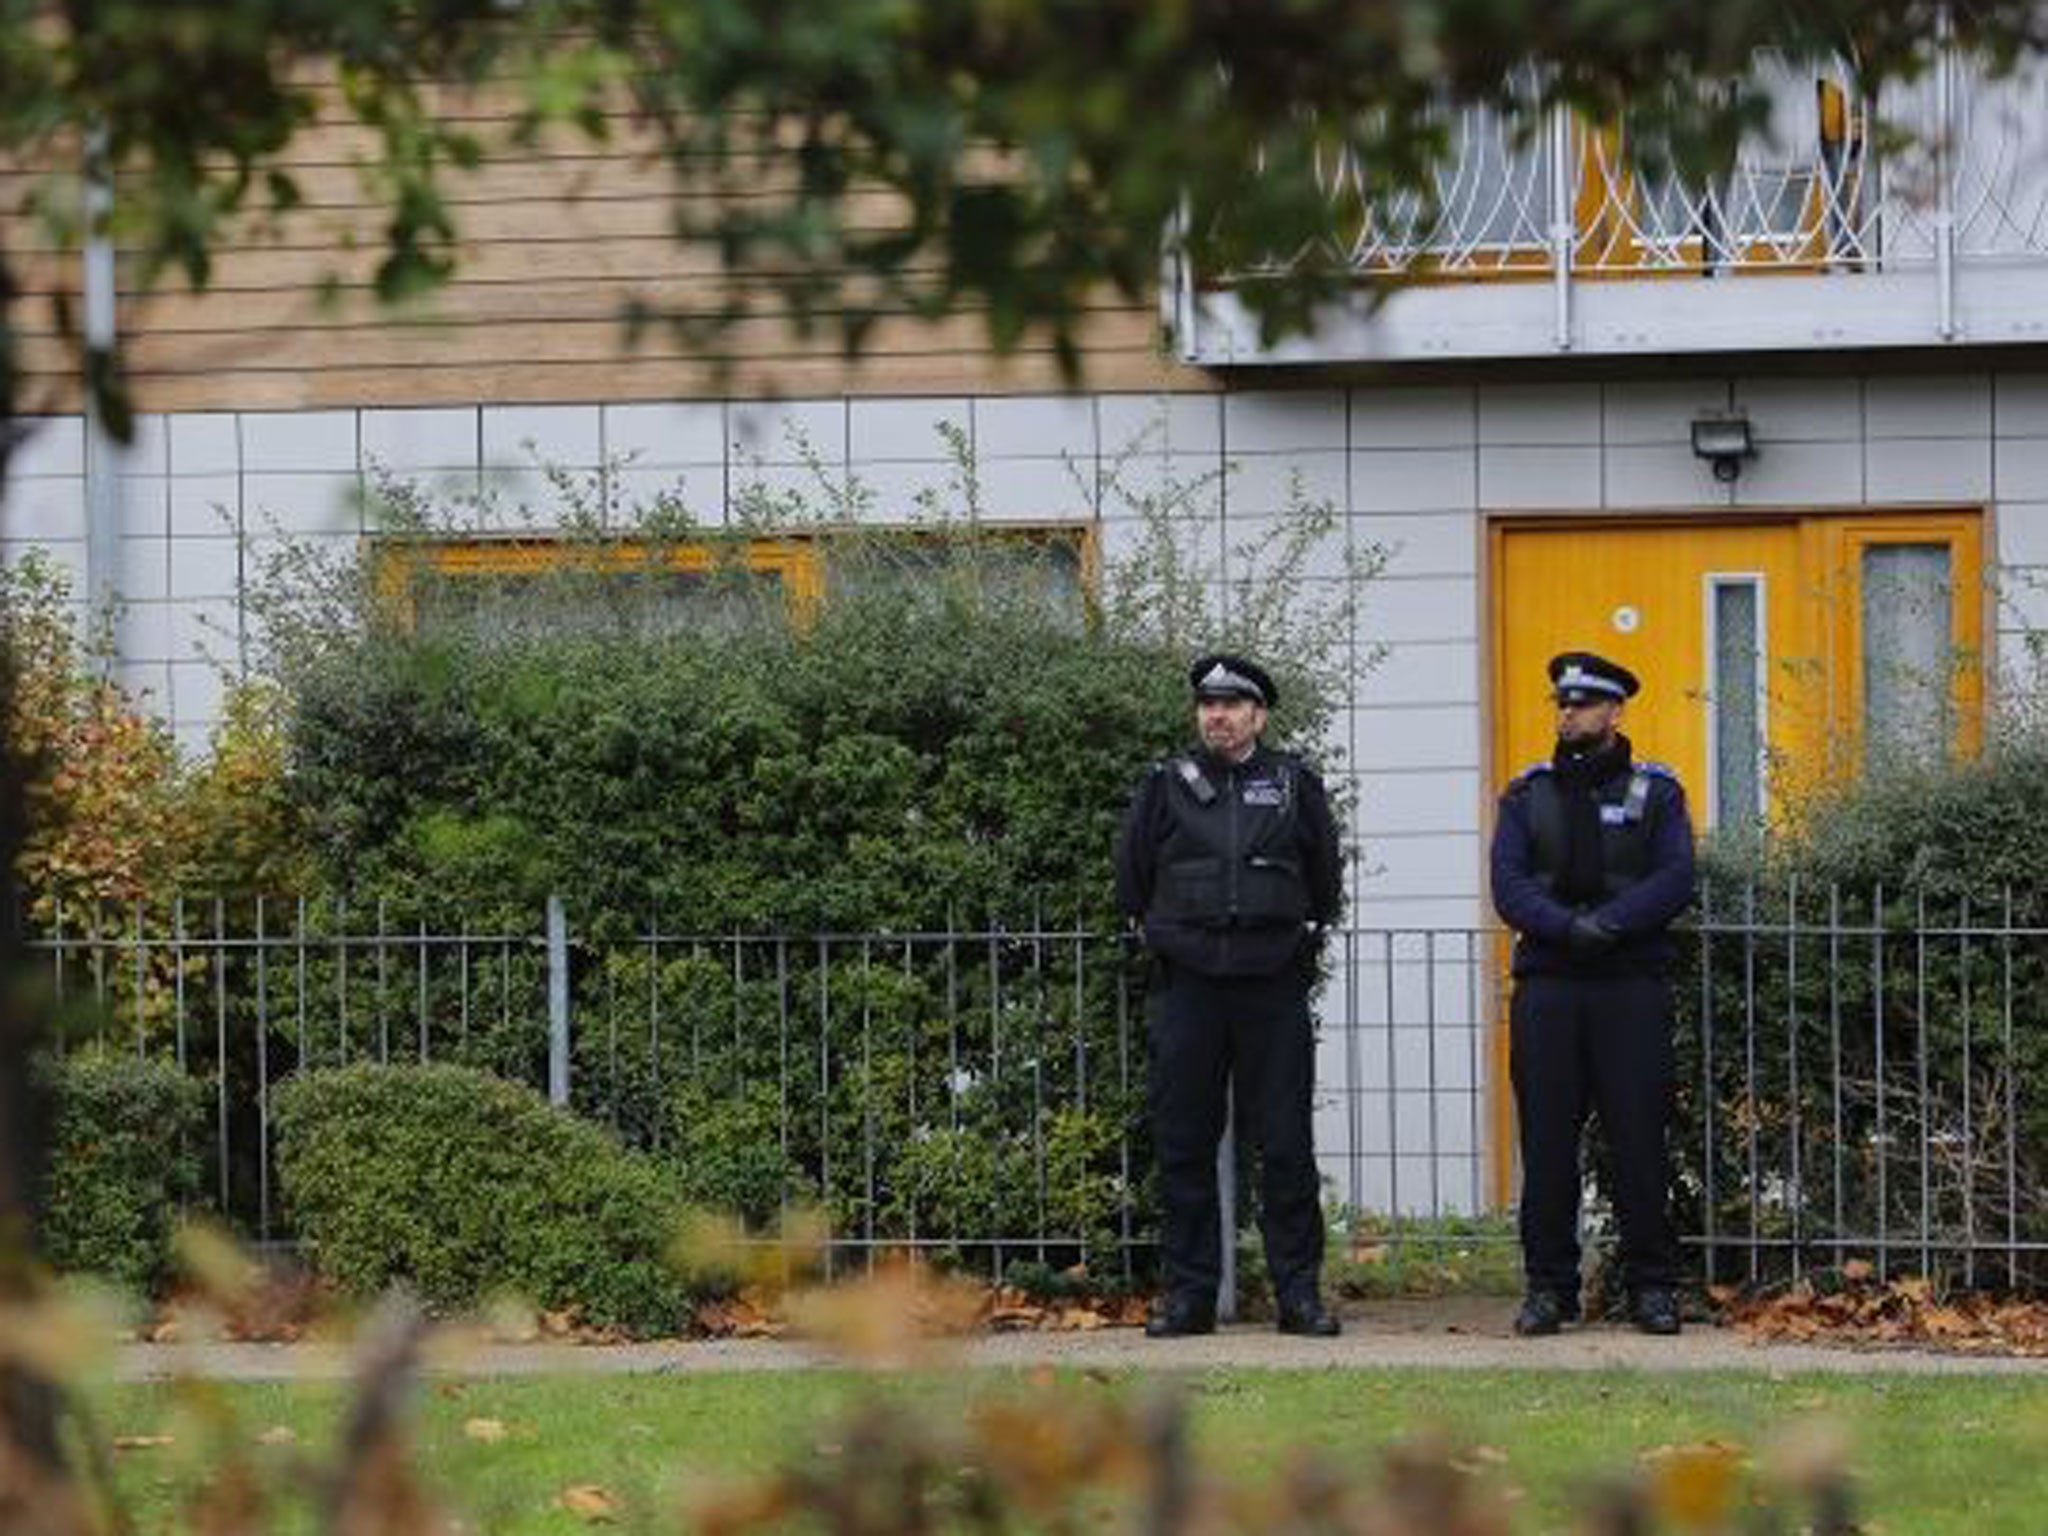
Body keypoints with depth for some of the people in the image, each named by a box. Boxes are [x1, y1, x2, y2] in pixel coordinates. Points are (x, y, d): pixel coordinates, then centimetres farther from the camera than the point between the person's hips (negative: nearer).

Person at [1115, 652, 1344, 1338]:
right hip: (1187, 989, 1)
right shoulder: (1166, 786, 6)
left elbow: (1325, 880, 17)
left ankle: (1299, 1292, 5)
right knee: (1183, 1145, 2)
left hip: (1274, 990, -1)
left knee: (1286, 1146, 0)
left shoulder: (1295, 785, 6)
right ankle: (1188, 1294, 8)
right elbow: (1131, 877, 16)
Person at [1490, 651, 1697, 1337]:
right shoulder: (1527, 795, 13)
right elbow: (1508, 885, 1)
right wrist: (1565, 927, -16)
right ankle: (1548, 1286, 6)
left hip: (1633, 982, -1)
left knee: (1640, 1138, -2)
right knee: (1546, 1138, 0)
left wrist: (1608, 924, -17)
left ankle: (1652, 1286, 4)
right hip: (1547, 982, 2)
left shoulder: (1655, 791, 8)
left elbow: (1675, 880, -3)